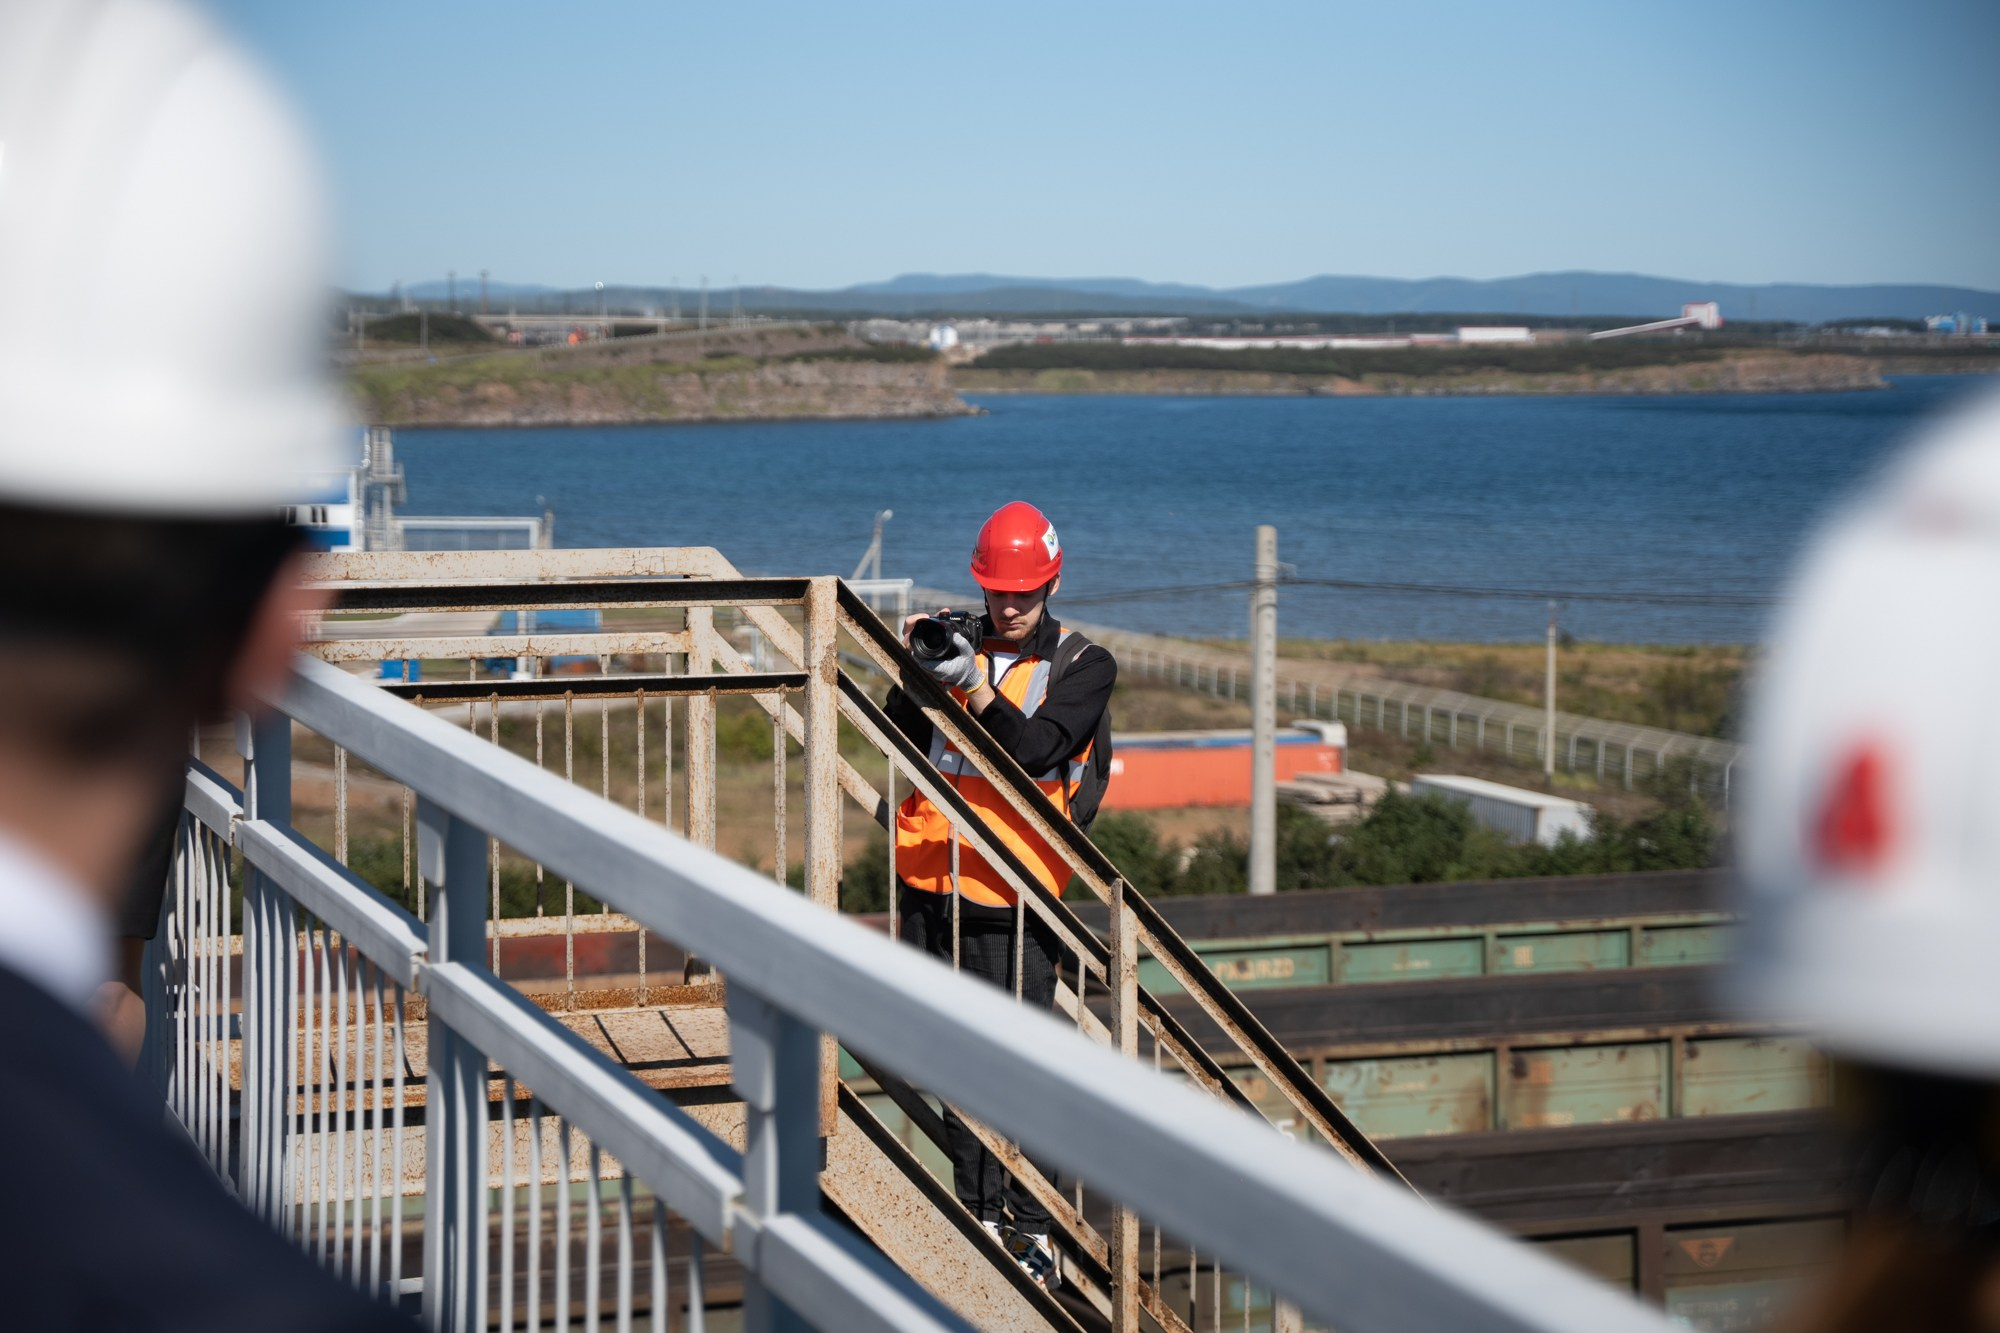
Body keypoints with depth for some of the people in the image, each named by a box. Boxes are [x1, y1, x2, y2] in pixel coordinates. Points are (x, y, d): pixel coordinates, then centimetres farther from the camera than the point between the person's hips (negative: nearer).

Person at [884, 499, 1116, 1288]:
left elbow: (1035, 748, -12)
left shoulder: (1084, 666, 3)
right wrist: (917, 671, -12)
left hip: (1013, 895, -3)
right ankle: (980, 1215, 17)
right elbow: (903, 741, 4)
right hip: (933, 877, 4)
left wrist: (973, 686, -24)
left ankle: (1032, 1225, 1)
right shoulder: (960, 644, 11)